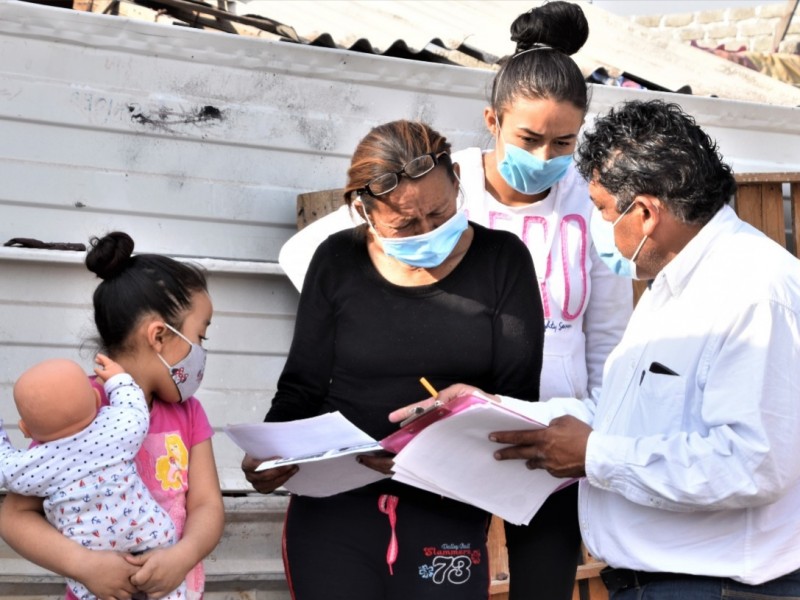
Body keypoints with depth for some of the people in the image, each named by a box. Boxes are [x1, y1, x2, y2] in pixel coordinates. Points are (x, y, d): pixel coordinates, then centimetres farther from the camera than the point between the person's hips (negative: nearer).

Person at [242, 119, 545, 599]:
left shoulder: (502, 261, 0)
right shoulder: (339, 263, 3)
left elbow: (518, 398, -4)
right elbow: (303, 388, 5)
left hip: (448, 510, 0)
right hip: (334, 506, 1)